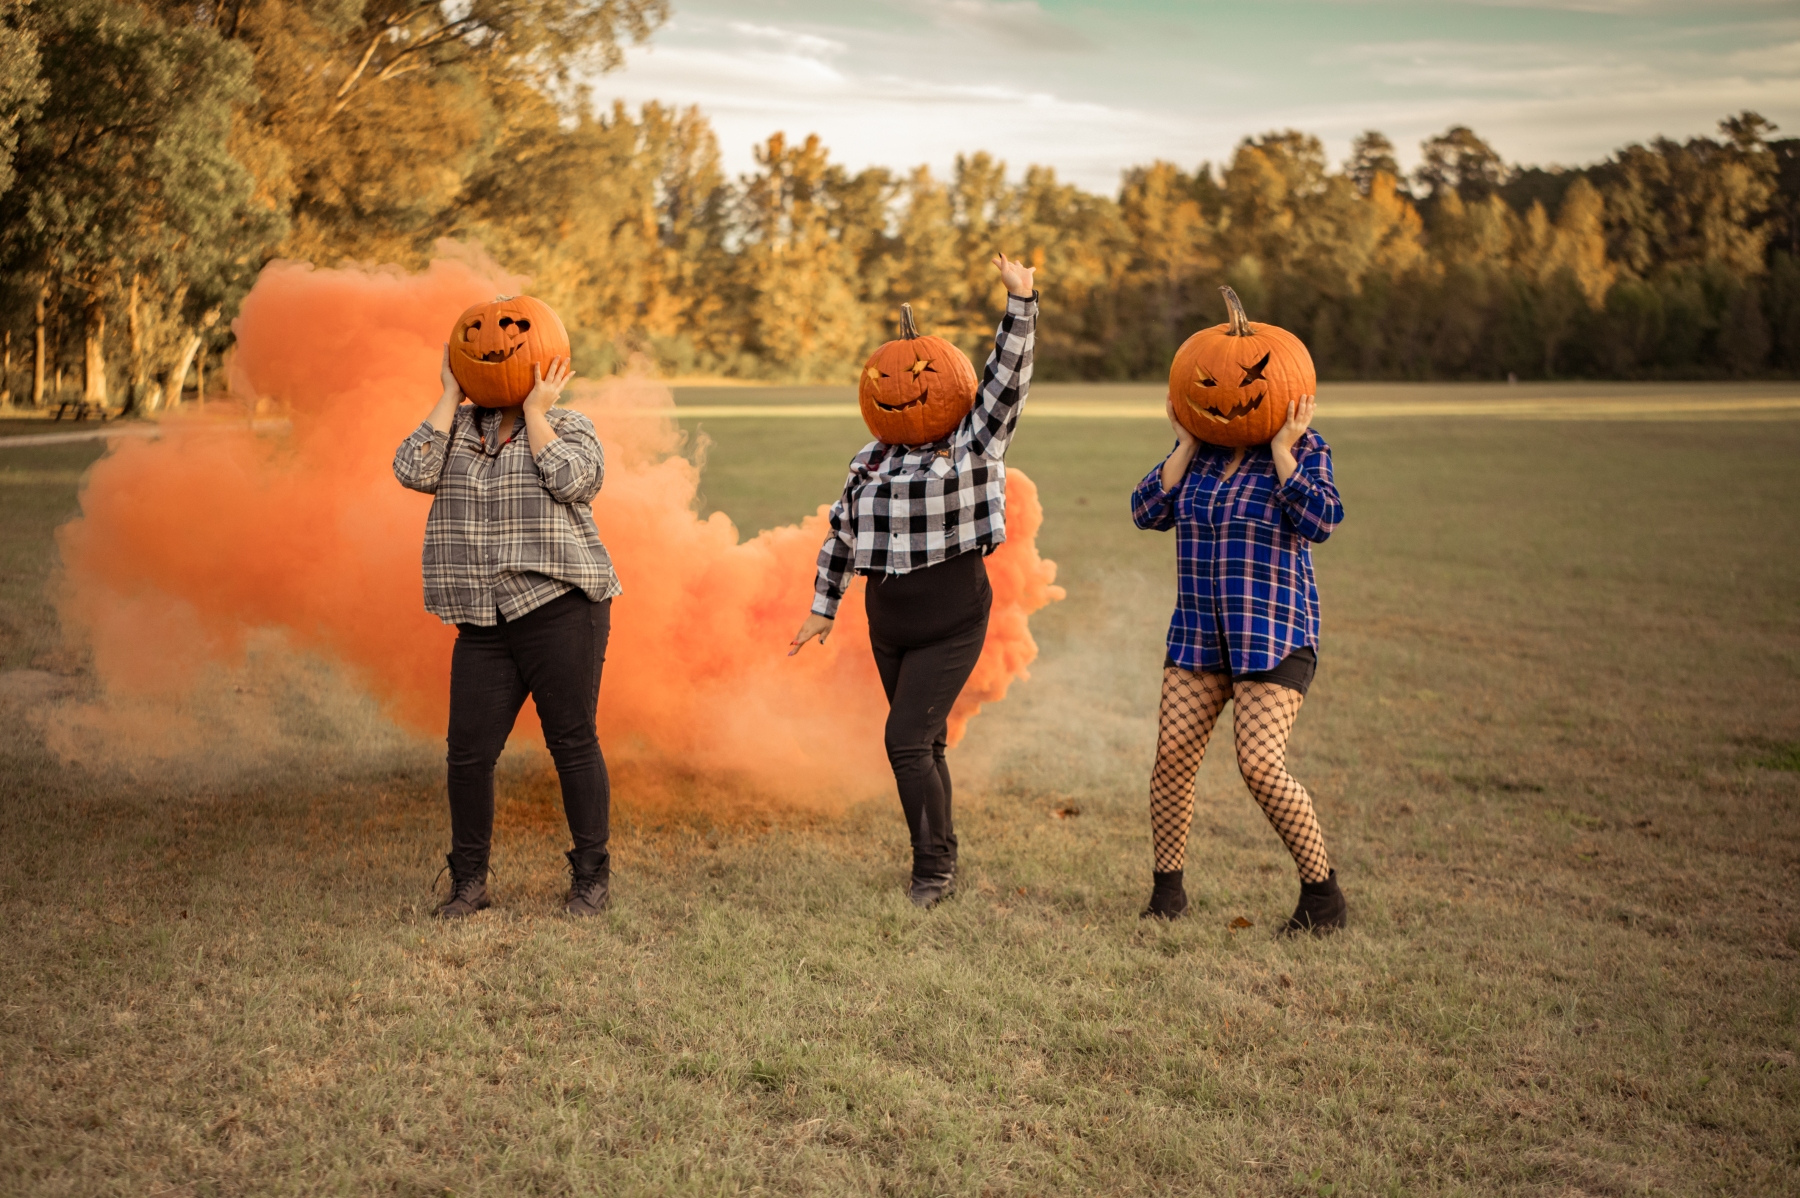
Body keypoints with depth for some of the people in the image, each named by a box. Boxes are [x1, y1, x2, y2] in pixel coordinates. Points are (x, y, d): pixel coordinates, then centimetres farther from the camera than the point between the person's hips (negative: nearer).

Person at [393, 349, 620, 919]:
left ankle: (592, 875, 12)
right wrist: (451, 397, -2)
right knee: (468, 752, 2)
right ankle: (468, 881, 17)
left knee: (573, 743, 0)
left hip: (560, 610, -3)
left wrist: (535, 411, -9)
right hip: (485, 625, 3)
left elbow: (574, 481, -16)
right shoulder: (456, 428, 13)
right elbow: (413, 470, -6)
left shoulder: (568, 427, 4)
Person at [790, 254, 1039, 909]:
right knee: (923, 744, 13)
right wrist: (823, 607, 21)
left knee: (906, 739, -14)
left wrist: (1019, 302, -23)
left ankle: (932, 871, -2)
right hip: (888, 623, 6)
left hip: (952, 618, -6)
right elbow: (843, 533, 19)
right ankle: (940, 869, 23)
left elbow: (1007, 376, -15)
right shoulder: (871, 461, 11)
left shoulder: (971, 447, -5)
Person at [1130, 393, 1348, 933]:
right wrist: (1186, 445, -5)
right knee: (1173, 753, -5)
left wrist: (1282, 449, -16)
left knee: (1260, 764, -15)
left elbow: (1320, 522, -19)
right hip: (1198, 635, 5)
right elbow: (1148, 512, -2)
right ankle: (1167, 888, 10)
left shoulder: (1305, 449, -3)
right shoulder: (1198, 452, 9)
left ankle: (1323, 893, 1)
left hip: (1274, 636, -5)